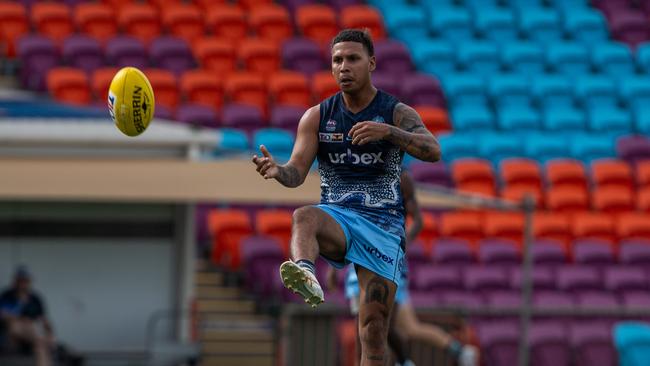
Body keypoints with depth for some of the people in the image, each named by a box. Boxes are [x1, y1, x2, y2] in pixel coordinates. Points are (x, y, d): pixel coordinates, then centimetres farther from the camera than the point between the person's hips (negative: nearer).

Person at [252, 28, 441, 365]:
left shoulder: (397, 113, 1)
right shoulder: (317, 117, 8)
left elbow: (433, 151, -17)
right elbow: (298, 171, 1)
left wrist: (387, 132, -33)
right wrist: (278, 171, -24)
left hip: (383, 224, -1)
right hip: (336, 216, 1)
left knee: (374, 330, -6)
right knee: (304, 217, -36)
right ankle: (306, 275, -66)